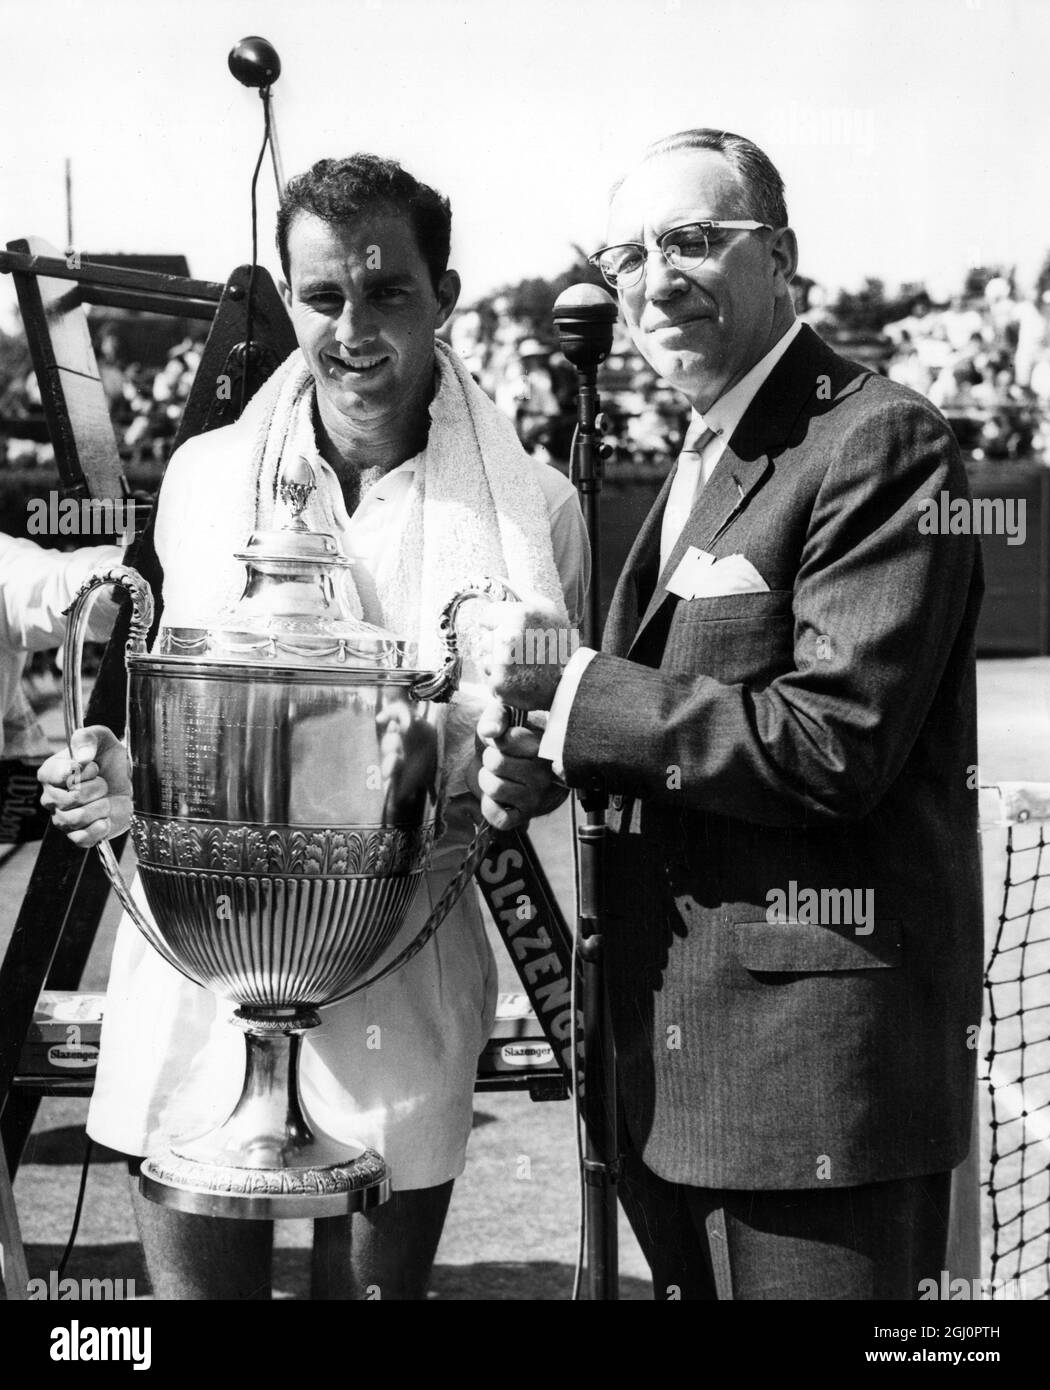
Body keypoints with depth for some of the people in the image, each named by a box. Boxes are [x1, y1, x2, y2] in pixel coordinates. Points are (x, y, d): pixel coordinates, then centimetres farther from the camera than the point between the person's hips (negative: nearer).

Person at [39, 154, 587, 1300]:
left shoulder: (532, 512, -3)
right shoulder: (202, 477, 5)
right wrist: (128, 780, -6)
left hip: (402, 996, -2)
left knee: (378, 1281, 11)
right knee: (194, 1280, 11)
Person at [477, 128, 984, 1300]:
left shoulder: (882, 443, -12)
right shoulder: (700, 463, 17)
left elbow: (835, 744, -21)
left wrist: (572, 686, -16)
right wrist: (557, 759, 1)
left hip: (817, 1057, -9)